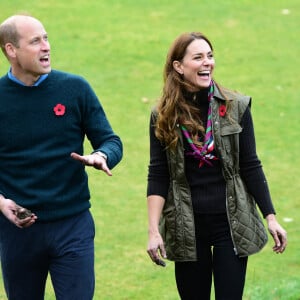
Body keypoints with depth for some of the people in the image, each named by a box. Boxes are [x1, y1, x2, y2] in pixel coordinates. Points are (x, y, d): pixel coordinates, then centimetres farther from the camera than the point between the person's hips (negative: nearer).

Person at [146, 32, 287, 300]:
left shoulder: (235, 107, -1)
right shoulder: (163, 116, -1)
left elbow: (250, 167, 3)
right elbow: (157, 176, -1)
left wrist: (270, 217, -1)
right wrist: (154, 230, -9)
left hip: (231, 223, 0)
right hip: (186, 227, 1)